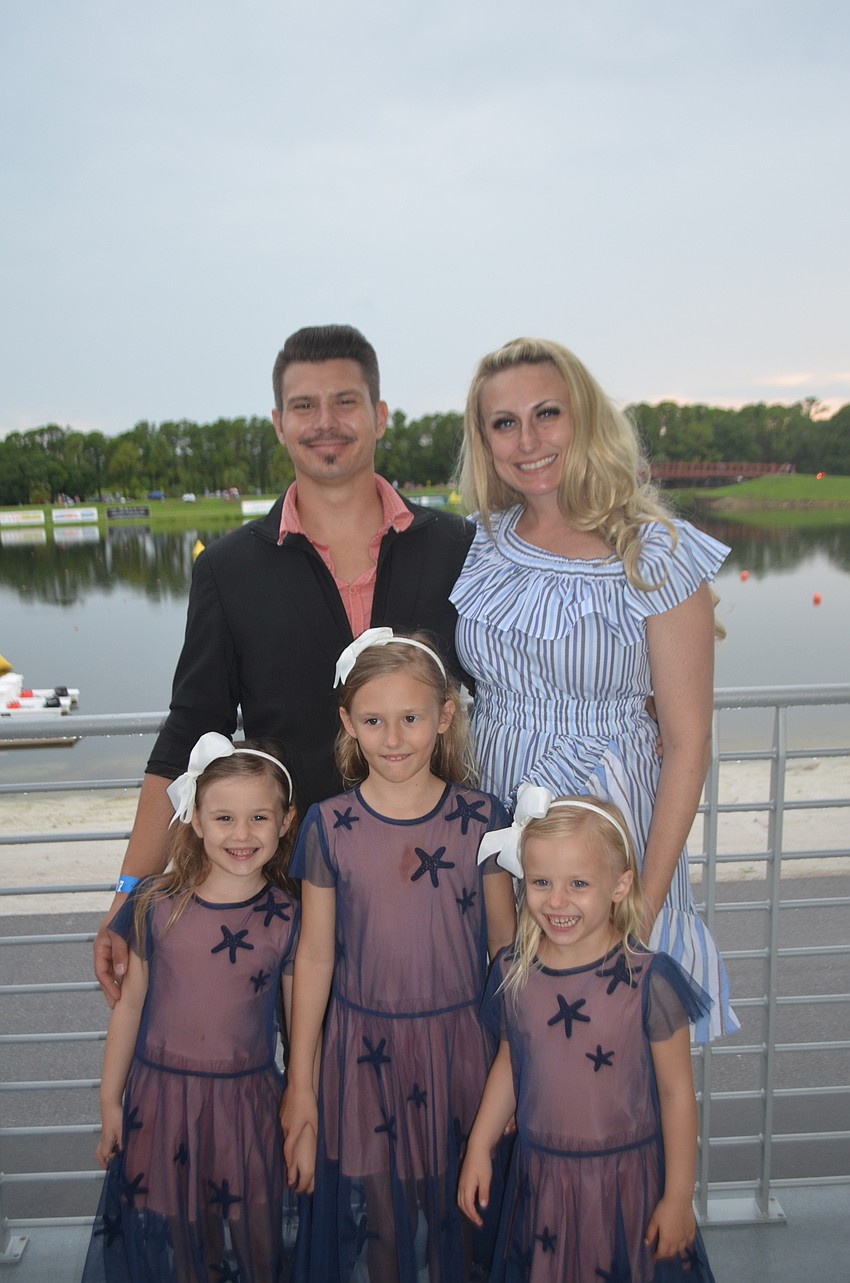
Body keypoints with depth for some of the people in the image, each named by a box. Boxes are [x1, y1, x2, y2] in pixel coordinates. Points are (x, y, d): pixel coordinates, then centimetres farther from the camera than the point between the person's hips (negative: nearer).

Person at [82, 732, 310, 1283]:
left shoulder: (288, 920, -9)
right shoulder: (155, 904, -8)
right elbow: (129, 1006, 2)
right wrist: (110, 1102, 7)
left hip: (249, 1104, -1)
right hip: (160, 1099, 1)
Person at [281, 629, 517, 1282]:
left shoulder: (480, 818, -7)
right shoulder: (329, 827, -8)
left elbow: (505, 945, 1)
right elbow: (314, 956, -1)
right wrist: (300, 1081, 4)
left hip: (460, 1040, 0)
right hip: (366, 1049, 0)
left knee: (455, 1207, 16)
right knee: (382, 1214, 14)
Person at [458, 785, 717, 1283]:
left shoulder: (648, 980, -19)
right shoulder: (512, 974, -7)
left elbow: (676, 1092, -10)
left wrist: (679, 1198, -5)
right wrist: (478, 1150, 8)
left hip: (629, 1178, -3)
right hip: (541, 1176, 3)